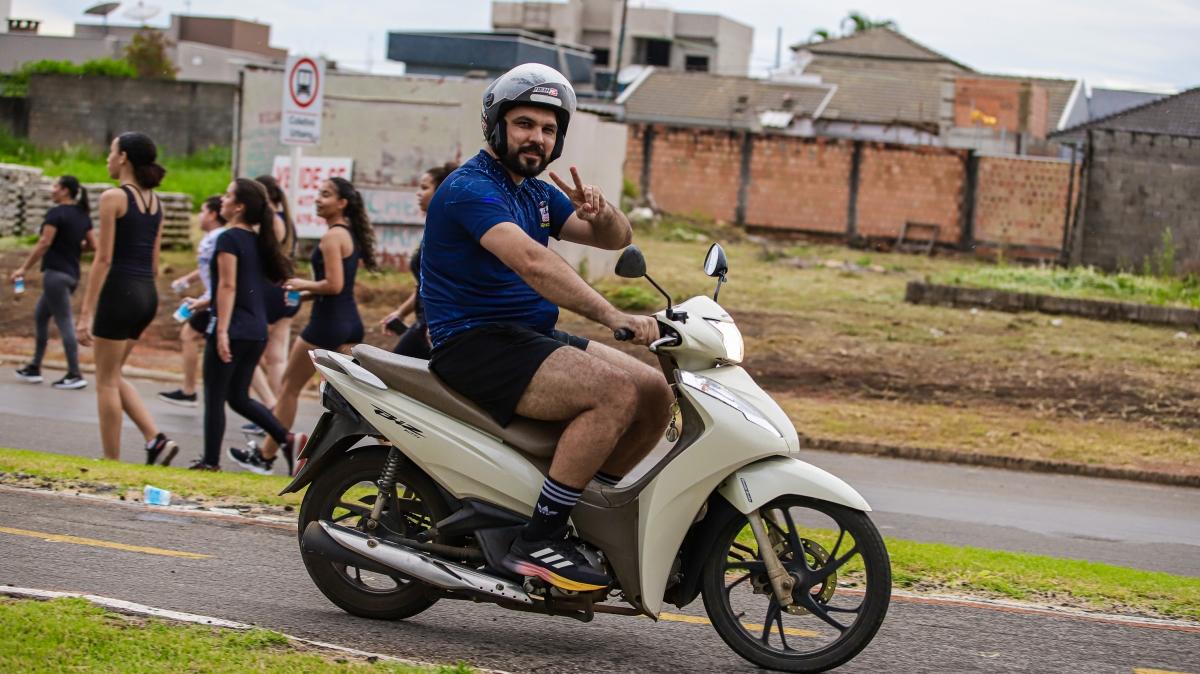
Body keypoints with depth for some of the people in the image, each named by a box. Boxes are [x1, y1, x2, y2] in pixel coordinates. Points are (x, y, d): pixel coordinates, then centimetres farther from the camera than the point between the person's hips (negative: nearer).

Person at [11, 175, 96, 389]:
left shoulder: (56, 214, -13)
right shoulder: (83, 216, 9)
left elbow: (44, 243, -17)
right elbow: (92, 245, 9)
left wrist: (24, 268, -12)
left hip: (55, 273, -9)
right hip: (73, 274, 9)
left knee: (65, 323, -6)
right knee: (40, 317, 19)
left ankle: (75, 374, -6)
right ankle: (35, 368, 22)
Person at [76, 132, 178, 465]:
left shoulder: (114, 197, -10)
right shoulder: (154, 201, 12)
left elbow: (104, 258, -14)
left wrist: (86, 312, -13)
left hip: (119, 291, -8)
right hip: (147, 294, 8)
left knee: (106, 382, 3)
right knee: (113, 377, 18)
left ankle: (112, 464, 6)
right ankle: (156, 440, 4)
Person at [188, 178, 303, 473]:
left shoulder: (229, 239, -11)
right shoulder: (259, 241, 12)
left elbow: (228, 286, -18)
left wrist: (222, 331, -21)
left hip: (233, 328, -8)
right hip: (257, 331, 8)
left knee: (214, 396, 4)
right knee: (239, 397, 16)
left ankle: (210, 461, 9)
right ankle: (288, 438, 4)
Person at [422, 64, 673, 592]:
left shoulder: (538, 192, 17)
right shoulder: (471, 188, -14)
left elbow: (616, 239, 17)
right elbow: (531, 261, -29)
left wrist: (598, 210, -8)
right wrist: (613, 318, -37)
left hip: (534, 339, 9)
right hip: (476, 345, -9)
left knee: (656, 392, -1)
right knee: (616, 392, -26)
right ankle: (537, 542, -24)